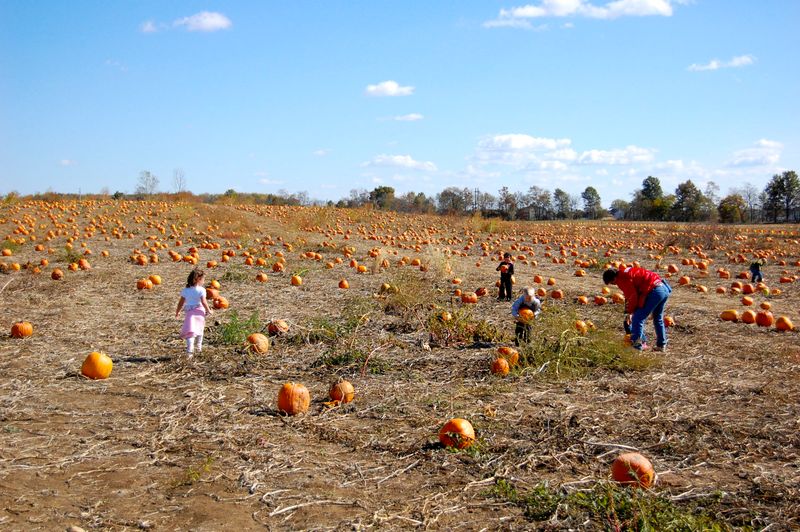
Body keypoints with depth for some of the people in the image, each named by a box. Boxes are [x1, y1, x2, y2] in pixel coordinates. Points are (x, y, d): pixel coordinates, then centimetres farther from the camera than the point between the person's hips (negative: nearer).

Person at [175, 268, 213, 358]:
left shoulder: (185, 290, 4)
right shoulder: (201, 290, -8)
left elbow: (181, 302, 9)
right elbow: (203, 302, -12)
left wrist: (177, 312, 23)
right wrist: (209, 310, 2)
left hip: (190, 312, 1)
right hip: (199, 311, -1)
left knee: (190, 332, -7)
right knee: (199, 330, 23)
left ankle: (189, 350, -24)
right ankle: (199, 346, 37)